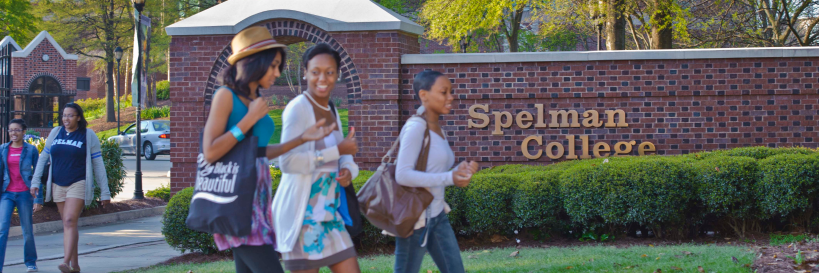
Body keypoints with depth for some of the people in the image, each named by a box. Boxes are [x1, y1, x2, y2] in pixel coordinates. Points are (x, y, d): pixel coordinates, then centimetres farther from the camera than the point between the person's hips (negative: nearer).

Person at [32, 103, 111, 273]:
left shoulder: (88, 136, -1)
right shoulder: (55, 133, 8)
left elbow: (98, 164, 0)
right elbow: (43, 157, 16)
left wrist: (104, 192, -1)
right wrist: (35, 181, 8)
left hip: (78, 184, -5)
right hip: (58, 186, 5)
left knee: (70, 221, -19)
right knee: (67, 225, 9)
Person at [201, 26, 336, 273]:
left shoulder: (255, 100, 13)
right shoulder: (227, 96, -9)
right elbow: (210, 152, -16)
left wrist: (303, 138, 13)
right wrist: (250, 118, -13)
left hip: (258, 195, 8)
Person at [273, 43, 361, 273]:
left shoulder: (332, 111, 12)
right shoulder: (298, 108, -13)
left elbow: (343, 156, 20)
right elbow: (288, 161, -24)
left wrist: (348, 170, -4)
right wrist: (338, 150, -19)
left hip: (330, 212, 8)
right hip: (302, 212, -8)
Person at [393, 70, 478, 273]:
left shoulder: (438, 130, 11)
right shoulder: (416, 127, -15)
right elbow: (403, 175, -25)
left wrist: (460, 172, -4)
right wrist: (449, 178, -23)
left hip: (438, 215, 9)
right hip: (416, 217, -9)